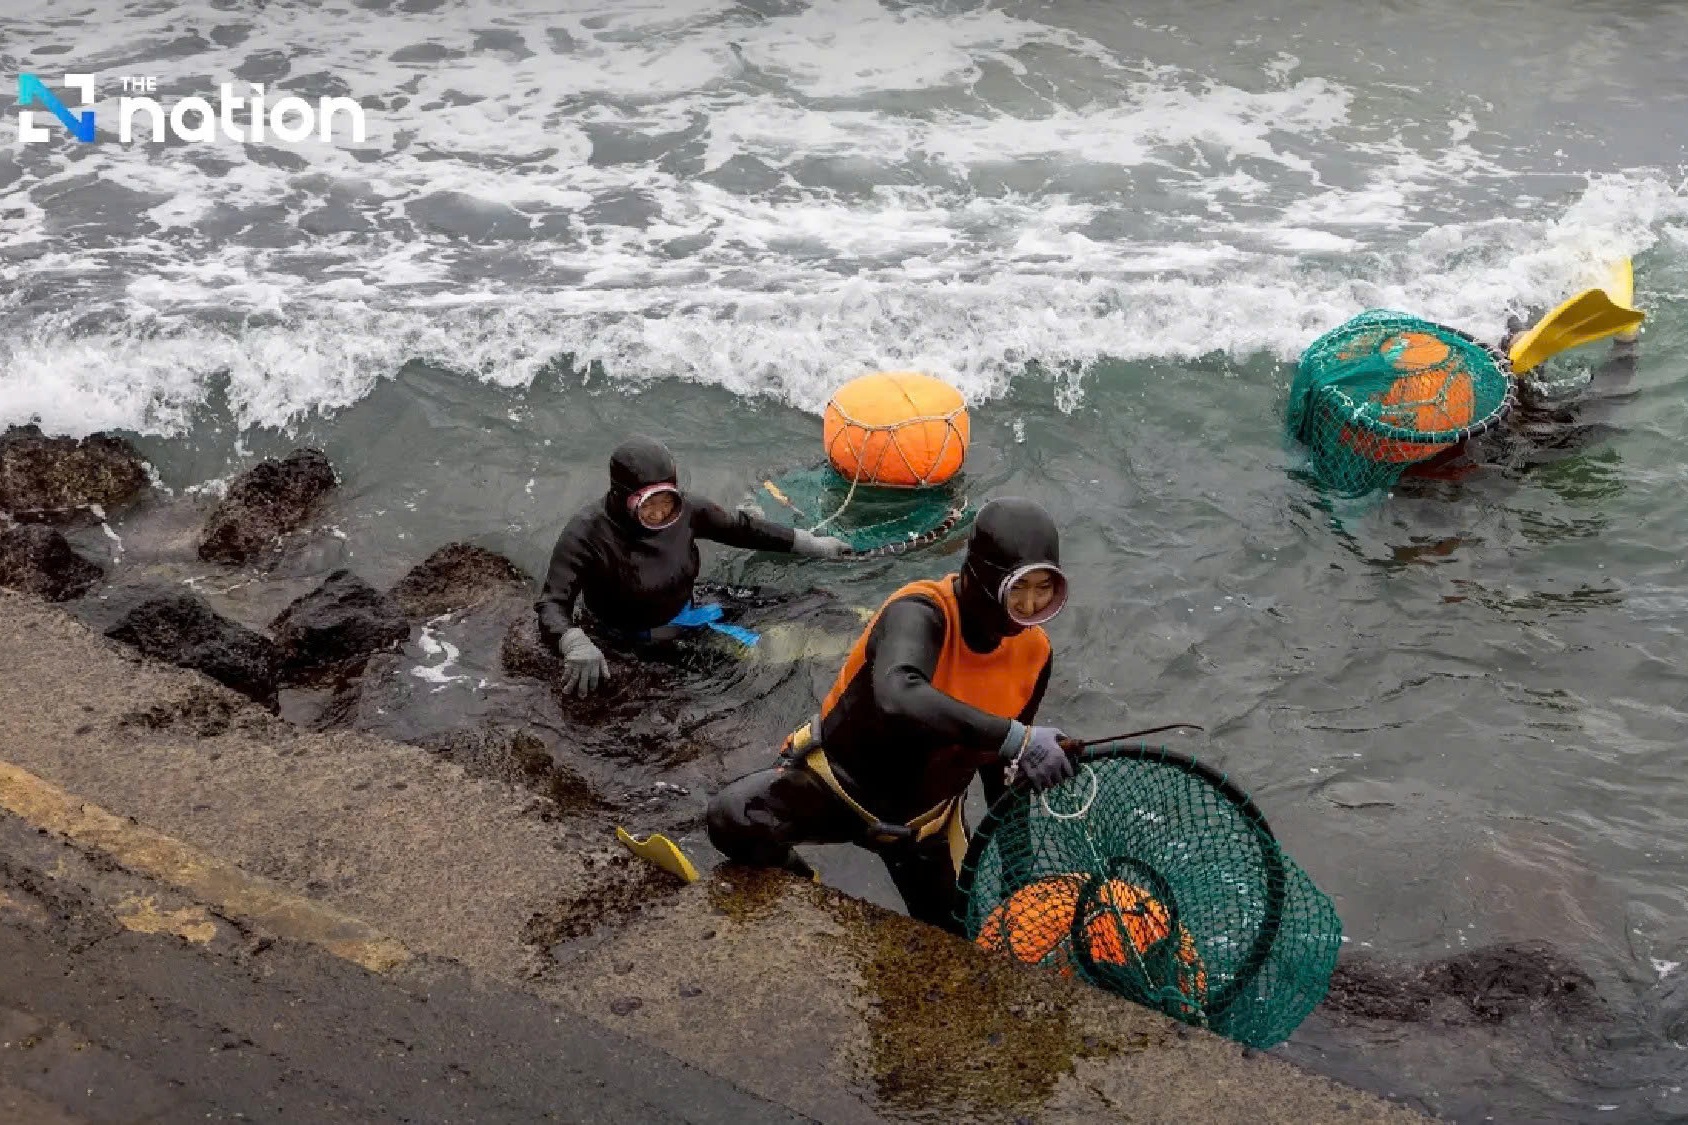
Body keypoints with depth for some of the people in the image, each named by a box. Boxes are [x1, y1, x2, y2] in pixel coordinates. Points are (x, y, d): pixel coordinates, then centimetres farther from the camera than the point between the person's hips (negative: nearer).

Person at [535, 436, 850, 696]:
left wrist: (810, 544, 7)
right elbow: (552, 604, -31)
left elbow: (739, 527, 2)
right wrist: (576, 646, -53)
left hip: (681, 624, 4)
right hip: (622, 646, -3)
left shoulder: (682, 508, -14)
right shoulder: (587, 533, -28)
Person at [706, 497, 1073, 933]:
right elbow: (897, 697, -52)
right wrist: (1013, 736, -55)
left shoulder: (1034, 653, -8)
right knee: (732, 818, -31)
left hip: (923, 818, 5)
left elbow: (998, 753, 8)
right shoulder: (922, 612, -29)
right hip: (840, 779, -5)